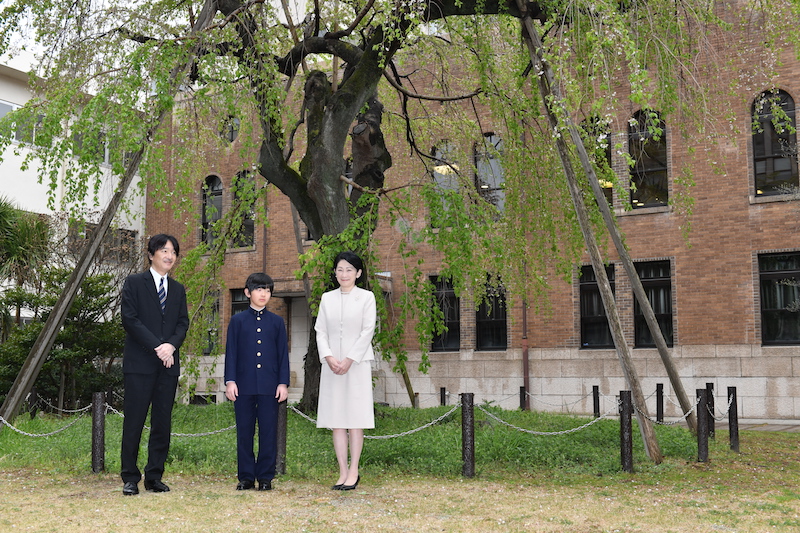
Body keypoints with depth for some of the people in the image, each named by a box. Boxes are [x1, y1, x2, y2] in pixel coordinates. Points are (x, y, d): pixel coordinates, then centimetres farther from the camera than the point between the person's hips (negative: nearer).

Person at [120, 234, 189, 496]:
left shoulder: (178, 289, 18)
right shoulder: (134, 283, 3)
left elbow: (183, 322, 10)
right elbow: (130, 319, -6)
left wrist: (171, 345, -10)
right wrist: (156, 347, -13)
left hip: (168, 364, 5)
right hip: (140, 363, -4)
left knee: (163, 422, 5)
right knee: (134, 421, -3)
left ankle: (154, 476, 12)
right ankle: (130, 478, 5)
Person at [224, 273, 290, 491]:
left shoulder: (276, 322, 10)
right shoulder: (237, 321, 8)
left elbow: (283, 354, 9)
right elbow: (231, 352, 6)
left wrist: (283, 383, 1)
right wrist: (230, 381, -3)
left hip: (269, 386, 0)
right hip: (244, 385, 0)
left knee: (268, 432, 1)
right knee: (244, 432, 4)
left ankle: (265, 477, 10)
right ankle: (246, 477, 13)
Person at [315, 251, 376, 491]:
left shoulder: (366, 297, 2)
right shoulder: (327, 298, 11)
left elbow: (367, 331, -5)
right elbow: (320, 331, 7)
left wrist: (349, 360, -12)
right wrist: (329, 357, -9)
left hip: (357, 364, -3)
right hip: (332, 365, 3)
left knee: (355, 420, -2)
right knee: (336, 420, 2)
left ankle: (353, 471, 4)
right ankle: (343, 472, 7)